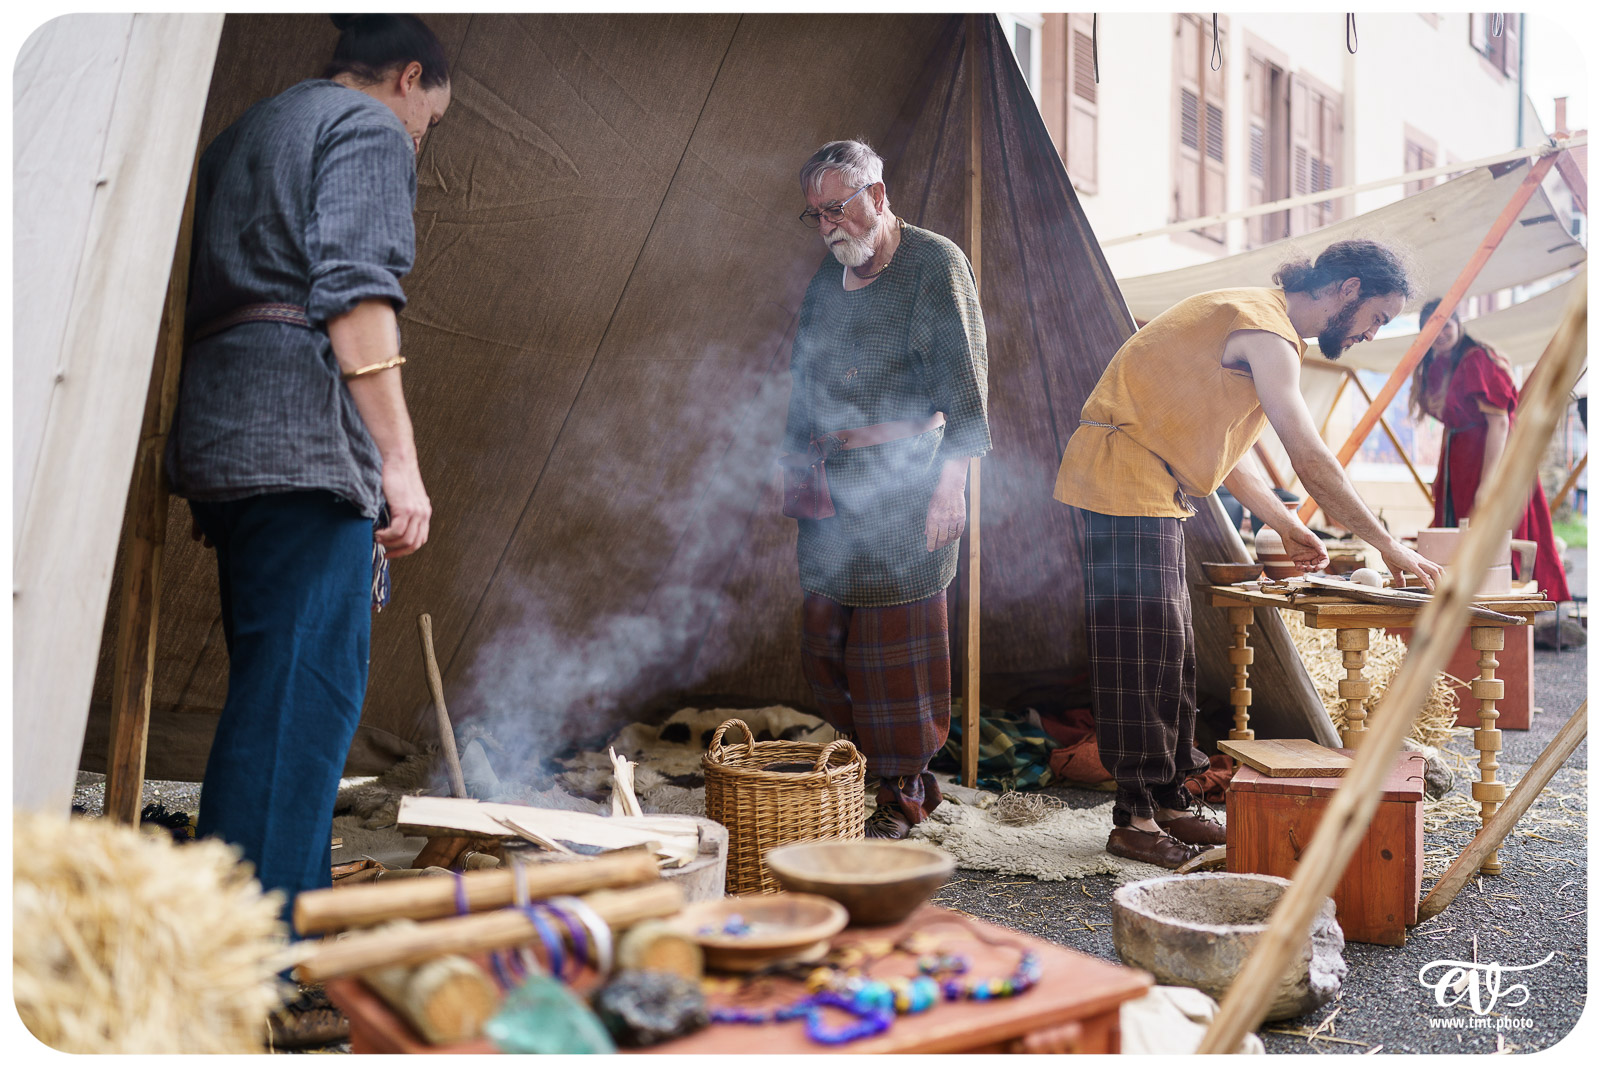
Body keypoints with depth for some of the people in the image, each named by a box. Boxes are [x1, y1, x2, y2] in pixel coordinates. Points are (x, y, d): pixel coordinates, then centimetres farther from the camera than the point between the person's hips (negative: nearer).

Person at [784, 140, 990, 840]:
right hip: (831, 480, 7)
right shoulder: (828, 275, 17)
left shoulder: (935, 264, -5)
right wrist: (795, 459, 20)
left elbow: (964, 380, -10)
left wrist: (950, 480, -16)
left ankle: (904, 794, 11)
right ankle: (864, 771, 23)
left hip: (903, 473, -7)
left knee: (896, 637, -2)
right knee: (826, 640, 8)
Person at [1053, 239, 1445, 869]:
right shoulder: (1267, 330, -15)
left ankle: (1169, 802, 15)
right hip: (1122, 479, -11)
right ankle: (1134, 820, -3)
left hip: (1152, 486, 11)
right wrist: (1387, 546, -14)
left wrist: (1287, 527, 15)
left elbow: (1222, 448, 21)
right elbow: (1311, 460, -21)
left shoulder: (1262, 326, 18)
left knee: (1169, 650, 9)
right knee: (1141, 651, -9)